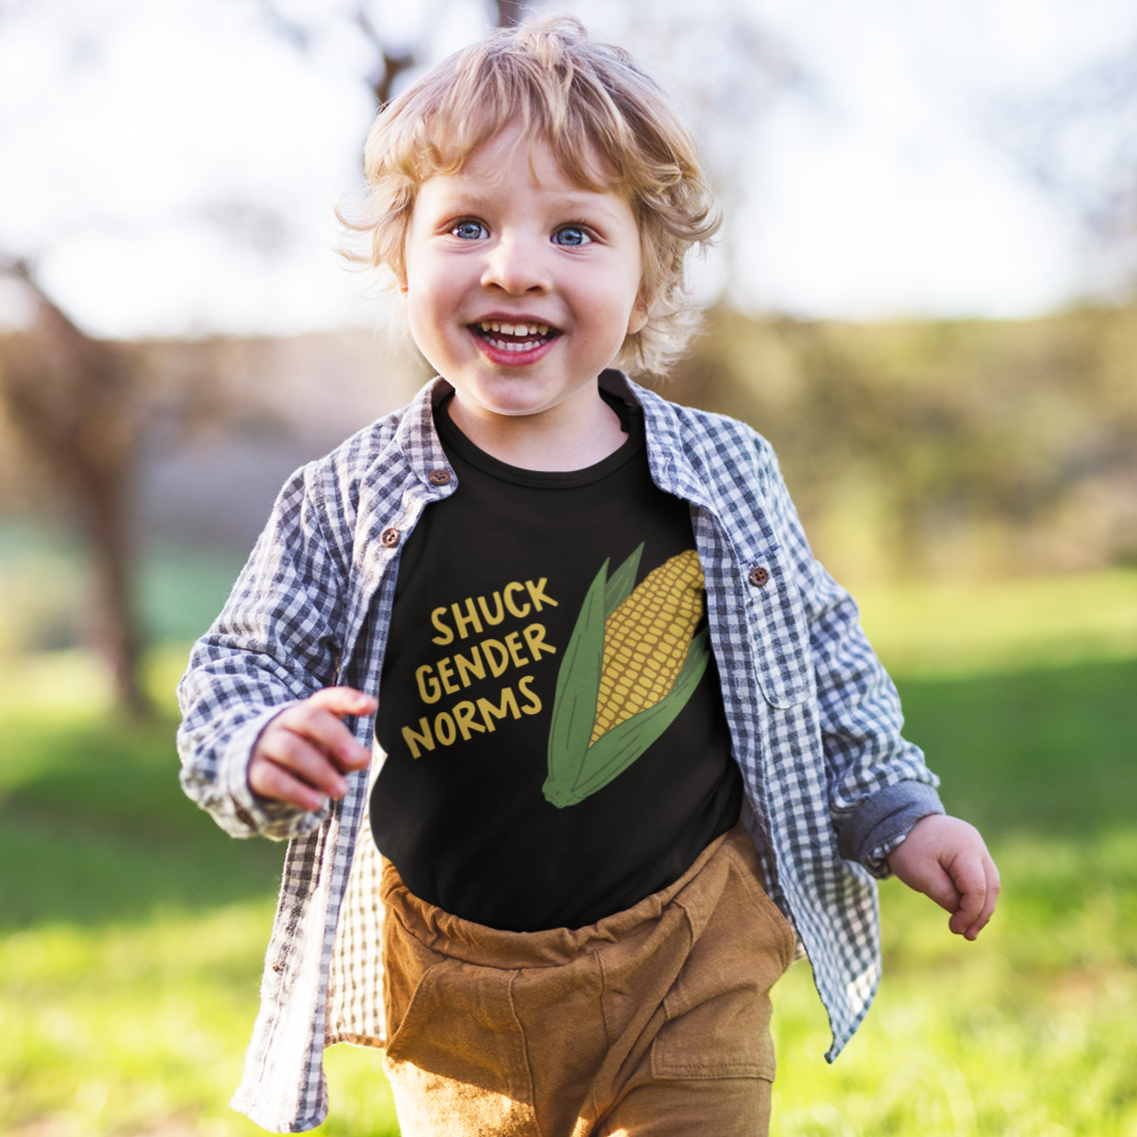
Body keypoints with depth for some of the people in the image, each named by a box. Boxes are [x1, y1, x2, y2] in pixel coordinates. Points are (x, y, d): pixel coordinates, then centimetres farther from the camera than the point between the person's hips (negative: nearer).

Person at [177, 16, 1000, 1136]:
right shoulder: (345, 505, -10)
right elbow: (236, 676, -3)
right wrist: (263, 752, -23)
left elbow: (818, 658, 9)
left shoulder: (723, 475, -6)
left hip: (687, 972, 0)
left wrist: (897, 814, 8)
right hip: (455, 997, 0)